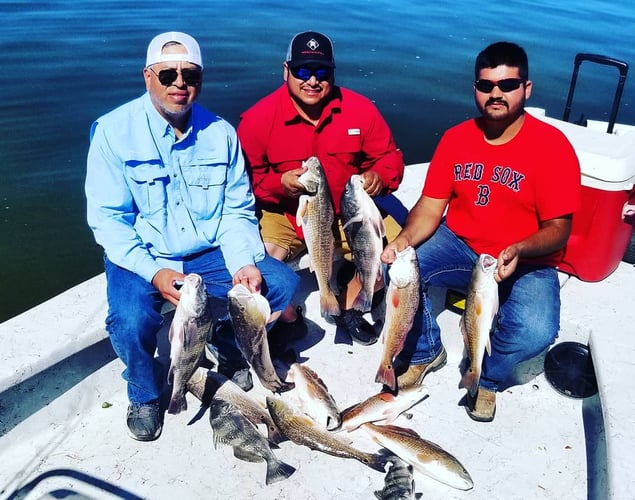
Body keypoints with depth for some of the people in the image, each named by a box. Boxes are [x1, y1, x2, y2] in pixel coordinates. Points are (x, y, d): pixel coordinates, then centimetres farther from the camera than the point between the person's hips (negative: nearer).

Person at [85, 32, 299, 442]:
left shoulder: (221, 133, -1)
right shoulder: (114, 131, -11)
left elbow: (237, 210, 0)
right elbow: (107, 218, -13)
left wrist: (244, 263, -18)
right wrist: (154, 272, -27)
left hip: (210, 253, 3)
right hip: (142, 257, -2)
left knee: (283, 284, -14)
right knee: (131, 323, -31)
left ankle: (230, 345, 17)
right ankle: (146, 393, 6)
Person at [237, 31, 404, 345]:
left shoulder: (360, 109, -5)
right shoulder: (257, 119, -11)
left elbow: (390, 157, 3)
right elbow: (246, 179, -8)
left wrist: (379, 177, -20)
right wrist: (278, 184, -28)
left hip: (348, 212, 2)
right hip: (284, 215, -2)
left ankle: (350, 307, 12)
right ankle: (286, 319, 8)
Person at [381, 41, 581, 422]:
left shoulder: (552, 146, -13)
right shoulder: (456, 138, -1)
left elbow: (558, 230, -13)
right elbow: (430, 207, -4)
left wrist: (518, 252, -34)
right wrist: (405, 239, -25)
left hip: (525, 262, -3)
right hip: (458, 246, 4)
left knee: (535, 332, -30)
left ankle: (485, 376, 7)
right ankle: (425, 352, 8)